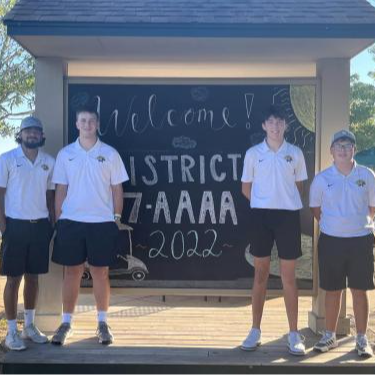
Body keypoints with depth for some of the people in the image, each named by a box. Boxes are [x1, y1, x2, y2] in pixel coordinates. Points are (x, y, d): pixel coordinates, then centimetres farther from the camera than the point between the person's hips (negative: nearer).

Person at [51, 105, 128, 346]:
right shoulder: (65, 154, 5)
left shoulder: (110, 154, 2)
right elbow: (61, 189, 7)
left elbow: (117, 189, 5)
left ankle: (102, 323, 16)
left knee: (100, 273, 5)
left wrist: (117, 218, -1)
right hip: (71, 222, 1)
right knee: (72, 272, 6)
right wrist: (58, 219, 2)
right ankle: (66, 323, 15)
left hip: (102, 222, -1)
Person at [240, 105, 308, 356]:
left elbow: (299, 186, 12)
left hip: (288, 216, 0)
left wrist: (286, 203, 5)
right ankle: (256, 331, 17)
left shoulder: (295, 153, 3)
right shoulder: (253, 153, 2)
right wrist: (265, 203, 6)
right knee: (261, 275, 8)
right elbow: (246, 188, 9)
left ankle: (294, 334, 13)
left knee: (289, 277, 4)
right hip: (261, 216, 0)